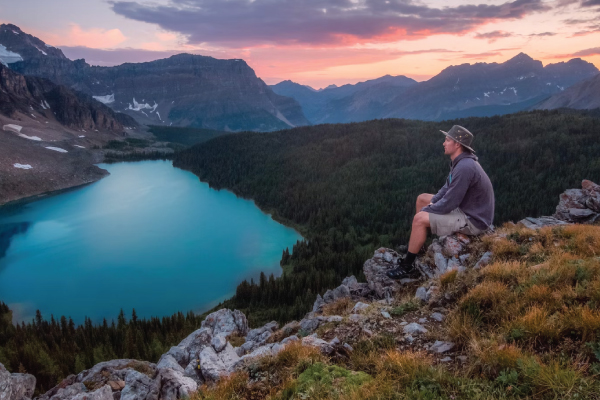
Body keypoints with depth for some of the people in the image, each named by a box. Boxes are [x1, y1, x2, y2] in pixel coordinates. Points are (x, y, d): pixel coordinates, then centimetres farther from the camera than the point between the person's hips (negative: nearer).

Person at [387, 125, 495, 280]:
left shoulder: (464, 167, -29)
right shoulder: (461, 161, 4)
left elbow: (448, 205, -27)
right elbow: (448, 188, 15)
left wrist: (426, 210, -11)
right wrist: (430, 204, 2)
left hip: (472, 220, -10)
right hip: (465, 208, 10)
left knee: (419, 219, -18)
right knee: (422, 198, 15)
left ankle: (407, 267, -3)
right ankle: (415, 246, 26)